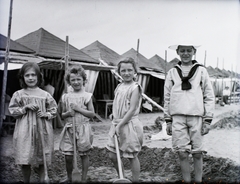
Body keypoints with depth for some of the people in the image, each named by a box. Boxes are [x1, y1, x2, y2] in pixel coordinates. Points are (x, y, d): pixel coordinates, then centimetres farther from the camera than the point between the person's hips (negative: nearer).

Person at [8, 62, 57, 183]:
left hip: (42, 130, 1)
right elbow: (12, 110, 3)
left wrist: (46, 114, -9)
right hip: (24, 131, 0)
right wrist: (26, 107, -10)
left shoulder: (45, 95, 4)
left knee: (41, 160, 7)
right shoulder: (18, 94, 3)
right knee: (25, 160, 3)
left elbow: (53, 110, 10)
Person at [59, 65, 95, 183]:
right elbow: (62, 115, 14)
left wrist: (78, 108, -14)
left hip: (82, 129, -3)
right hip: (69, 129, 3)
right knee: (68, 156, 4)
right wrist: (67, 113, -9)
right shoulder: (66, 97, 7)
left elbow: (92, 114, -5)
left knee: (84, 155, 6)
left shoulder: (86, 96, -2)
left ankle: (84, 179, 19)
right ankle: (69, 178, 25)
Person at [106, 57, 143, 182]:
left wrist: (120, 124, -20)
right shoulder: (119, 87, 11)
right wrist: (114, 115, 6)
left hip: (129, 125, -7)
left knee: (132, 156, 4)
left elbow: (132, 109, -17)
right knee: (112, 156, 11)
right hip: (116, 125, 7)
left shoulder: (135, 87, -11)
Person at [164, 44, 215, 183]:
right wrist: (168, 120, 8)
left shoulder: (201, 71, 6)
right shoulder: (172, 72, 10)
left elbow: (209, 96, 5)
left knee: (197, 153, 3)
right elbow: (167, 98, 12)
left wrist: (208, 119, -1)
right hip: (178, 117, 1)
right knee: (182, 154, 1)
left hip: (196, 117, -1)